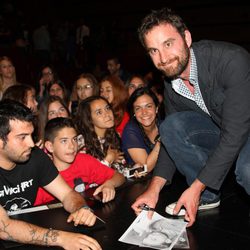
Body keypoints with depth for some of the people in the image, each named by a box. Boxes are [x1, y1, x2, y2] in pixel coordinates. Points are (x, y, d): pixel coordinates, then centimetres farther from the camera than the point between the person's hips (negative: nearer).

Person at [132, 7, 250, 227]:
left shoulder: (232, 59, -30)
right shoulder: (171, 82, -8)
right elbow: (171, 136, 0)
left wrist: (195, 188, -28)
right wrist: (154, 188, -11)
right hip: (217, 129, 6)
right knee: (171, 126, -17)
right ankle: (207, 197, -3)